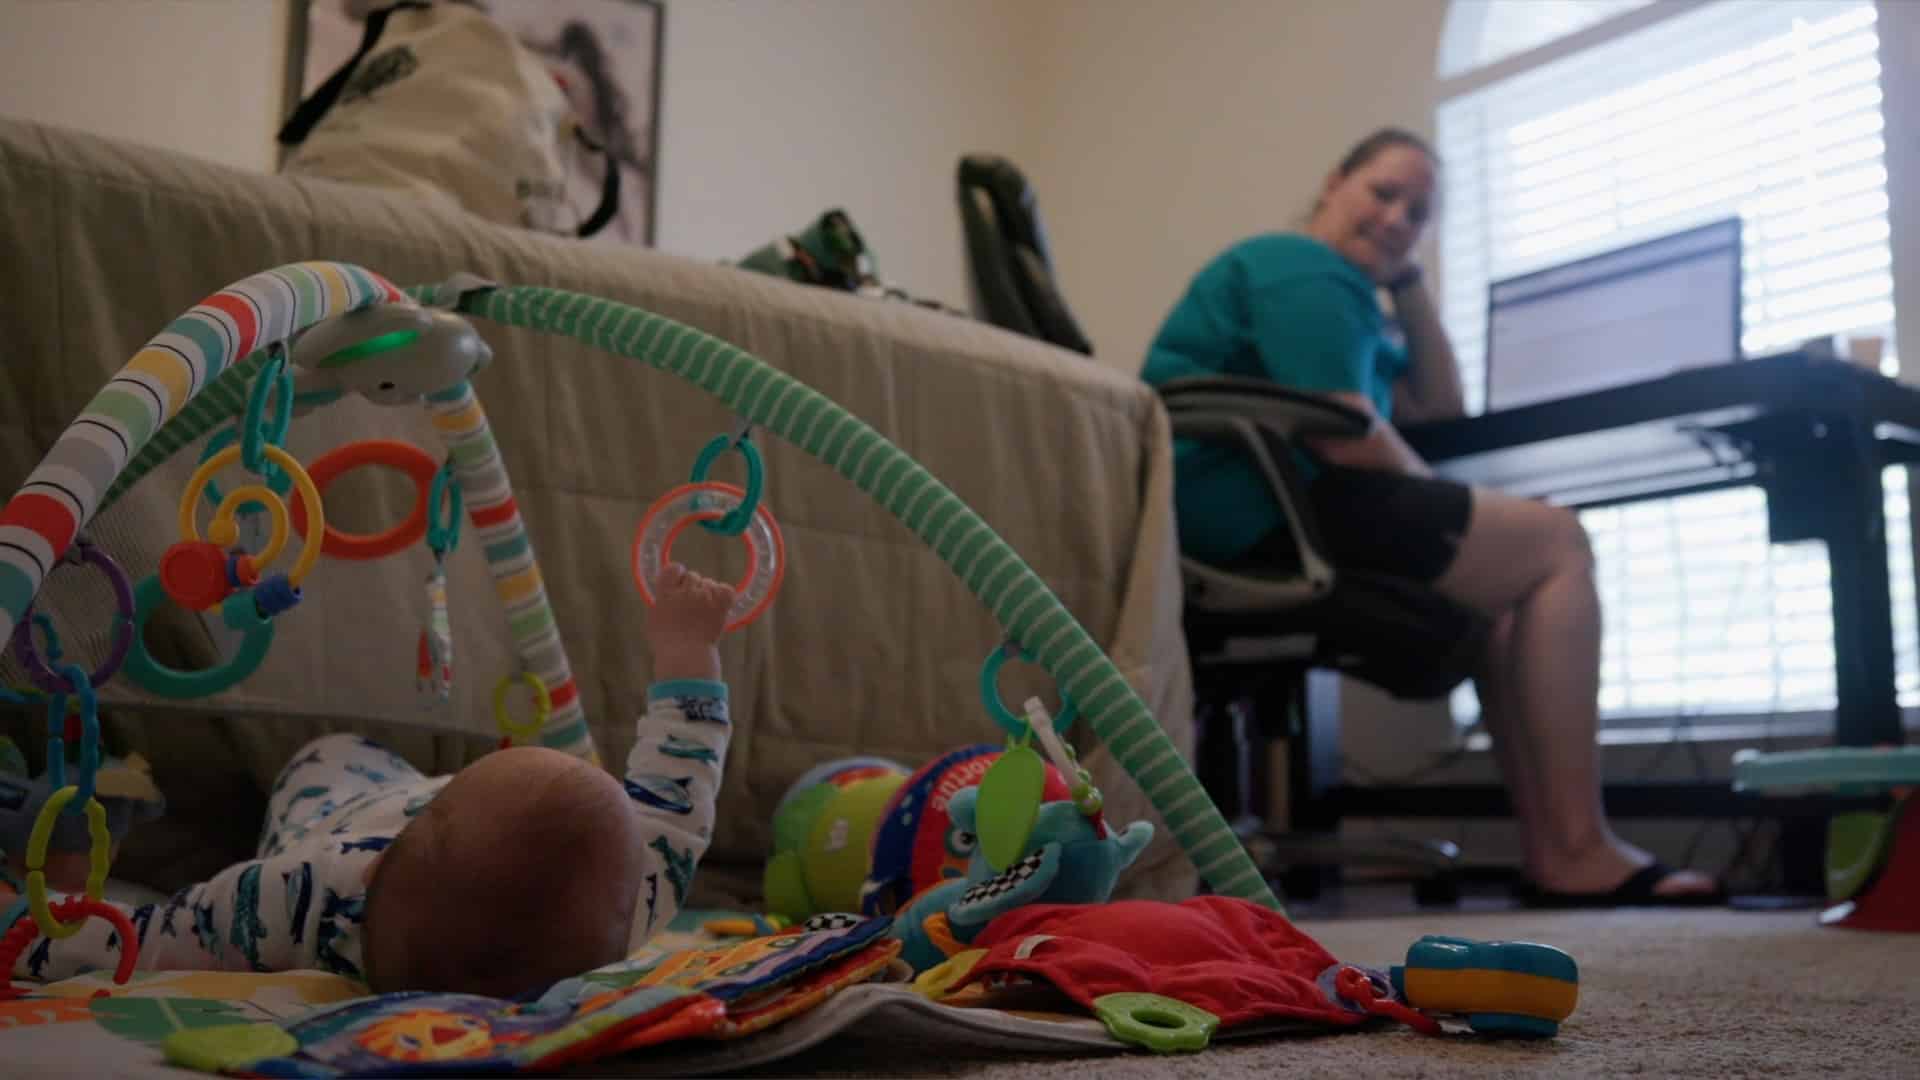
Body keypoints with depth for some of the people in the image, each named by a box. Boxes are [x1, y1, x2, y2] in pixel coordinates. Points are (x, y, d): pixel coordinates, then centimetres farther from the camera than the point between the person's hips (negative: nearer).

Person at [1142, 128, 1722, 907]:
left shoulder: (1345, 290, 28)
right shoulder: (1306, 272, -5)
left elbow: (1440, 409, 26)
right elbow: (1345, 438, -17)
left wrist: (1407, 280, 21)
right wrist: (1446, 502, -1)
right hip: (1252, 508, -11)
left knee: (1503, 593, 20)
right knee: (1555, 544, -6)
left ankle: (1551, 848, 8)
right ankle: (1579, 853, -8)